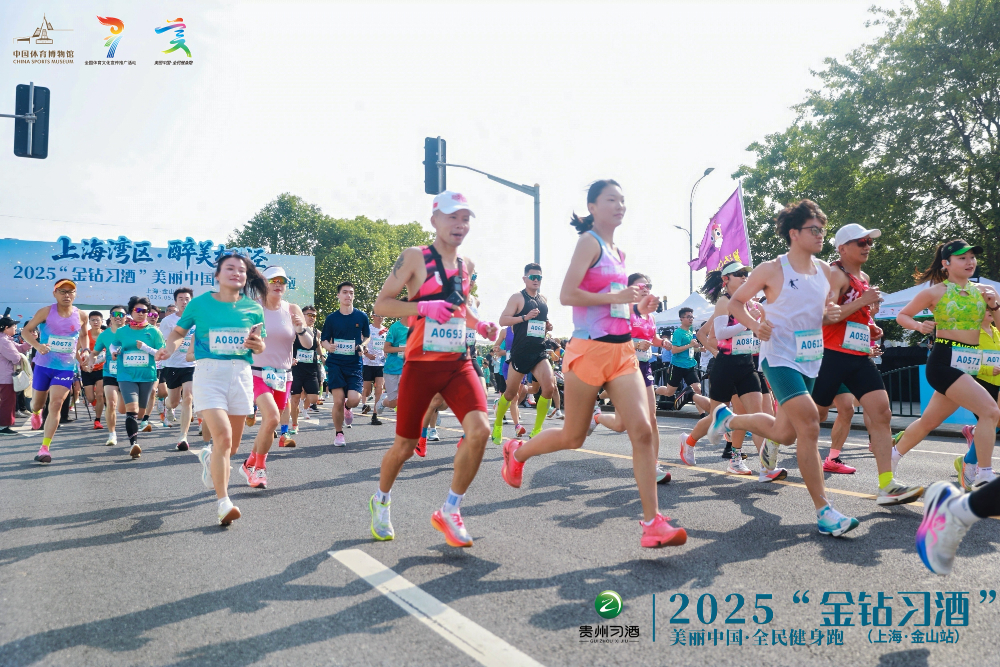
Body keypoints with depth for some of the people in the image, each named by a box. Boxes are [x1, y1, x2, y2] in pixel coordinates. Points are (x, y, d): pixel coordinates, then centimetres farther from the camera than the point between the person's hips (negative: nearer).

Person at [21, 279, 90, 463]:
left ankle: (45, 448, -6)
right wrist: (37, 345, -22)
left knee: (56, 405, -11)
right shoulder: (46, 312, -7)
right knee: (38, 402, 16)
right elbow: (26, 331, -4)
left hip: (66, 367, 0)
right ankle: (36, 413, 56)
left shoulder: (81, 316, -1)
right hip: (43, 365, 0)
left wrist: (84, 350, 1)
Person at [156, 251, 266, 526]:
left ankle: (209, 458, 47)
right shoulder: (200, 303, 1)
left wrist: (258, 345, -8)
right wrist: (169, 348, -7)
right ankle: (223, 503, -12)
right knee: (223, 437, -19)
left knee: (232, 446, 11)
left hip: (241, 375, 3)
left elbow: (259, 345, 15)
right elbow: (179, 332, 13)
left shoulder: (253, 308, 6)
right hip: (208, 372, -3)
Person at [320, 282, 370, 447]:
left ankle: (347, 408, 26)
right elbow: (324, 339, 9)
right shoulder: (331, 318, 3)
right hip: (335, 363, 0)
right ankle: (339, 434, 14)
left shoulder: (362, 317, 4)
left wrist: (362, 346, -4)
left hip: (354, 364, 0)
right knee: (338, 401, -8)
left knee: (354, 399, -14)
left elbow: (367, 336, 18)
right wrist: (329, 346, -14)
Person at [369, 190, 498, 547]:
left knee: (479, 429, -17)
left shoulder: (467, 265, 11)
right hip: (421, 364, -4)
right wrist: (424, 307, -22)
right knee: (405, 445, 6)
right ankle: (381, 501, 37)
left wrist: (480, 324, 9)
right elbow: (381, 304, -8)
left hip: (459, 363, 4)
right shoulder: (414, 257, -6)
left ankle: (449, 511, 1)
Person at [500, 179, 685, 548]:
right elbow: (567, 295, -18)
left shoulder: (619, 253, 17)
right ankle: (517, 451, 36)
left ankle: (652, 524, -4)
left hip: (623, 351, 7)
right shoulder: (589, 242, -7)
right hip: (590, 349, -7)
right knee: (573, 438, 7)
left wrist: (638, 307, 10)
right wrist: (617, 297, -21)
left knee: (643, 430, -7)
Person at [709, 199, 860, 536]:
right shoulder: (771, 269, -8)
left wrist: (832, 314, -3)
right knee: (808, 423, -21)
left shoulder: (824, 270, 9)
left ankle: (728, 418, 42)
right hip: (779, 357, -7)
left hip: (811, 360, 7)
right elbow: (736, 301, 0)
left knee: (784, 433, 12)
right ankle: (824, 512, -15)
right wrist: (755, 325, -18)